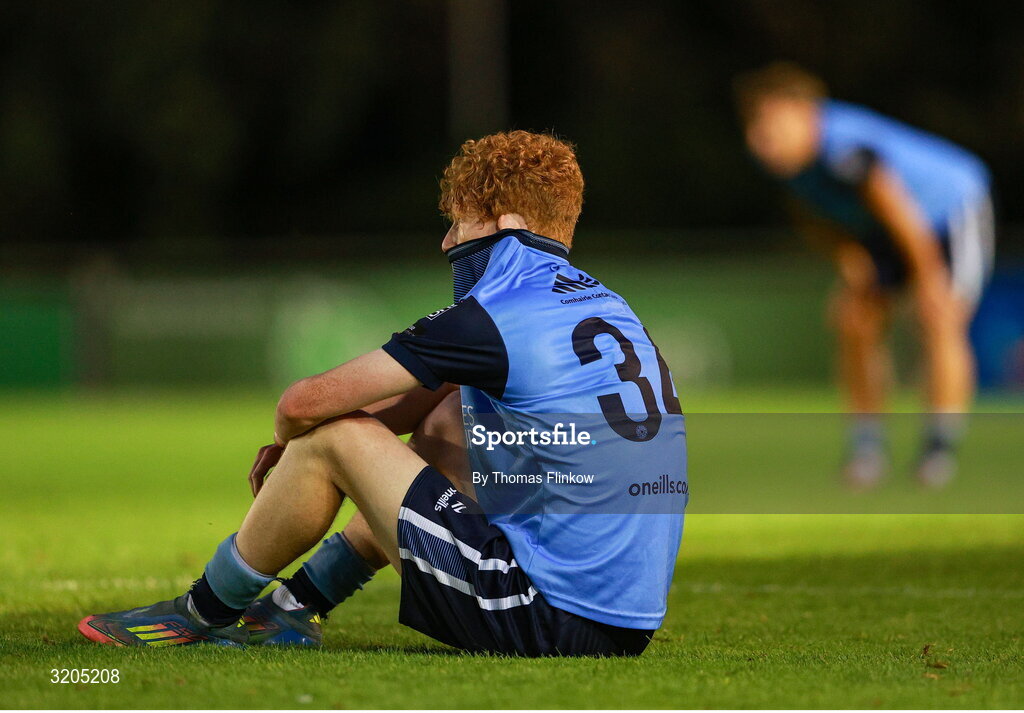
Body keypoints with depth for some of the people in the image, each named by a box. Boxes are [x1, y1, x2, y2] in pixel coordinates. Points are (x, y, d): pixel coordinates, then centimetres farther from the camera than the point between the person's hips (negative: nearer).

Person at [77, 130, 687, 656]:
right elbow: (420, 402, 26)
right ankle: (296, 606, 33)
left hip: (551, 622, -9)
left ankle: (204, 612, 20)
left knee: (332, 436, 0)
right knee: (445, 417, 26)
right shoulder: (606, 307, 15)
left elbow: (305, 403, -7)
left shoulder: (490, 322, -11)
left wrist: (291, 439, 17)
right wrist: (301, 445, 23)